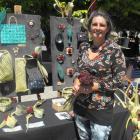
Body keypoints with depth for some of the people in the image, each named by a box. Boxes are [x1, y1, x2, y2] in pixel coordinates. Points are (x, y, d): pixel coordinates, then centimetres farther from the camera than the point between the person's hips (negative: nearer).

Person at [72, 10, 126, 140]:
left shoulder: (114, 50, -14)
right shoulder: (83, 46, 1)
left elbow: (120, 80, -14)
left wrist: (94, 86, -20)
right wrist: (76, 81, -10)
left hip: (101, 109, -4)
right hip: (80, 105, 5)